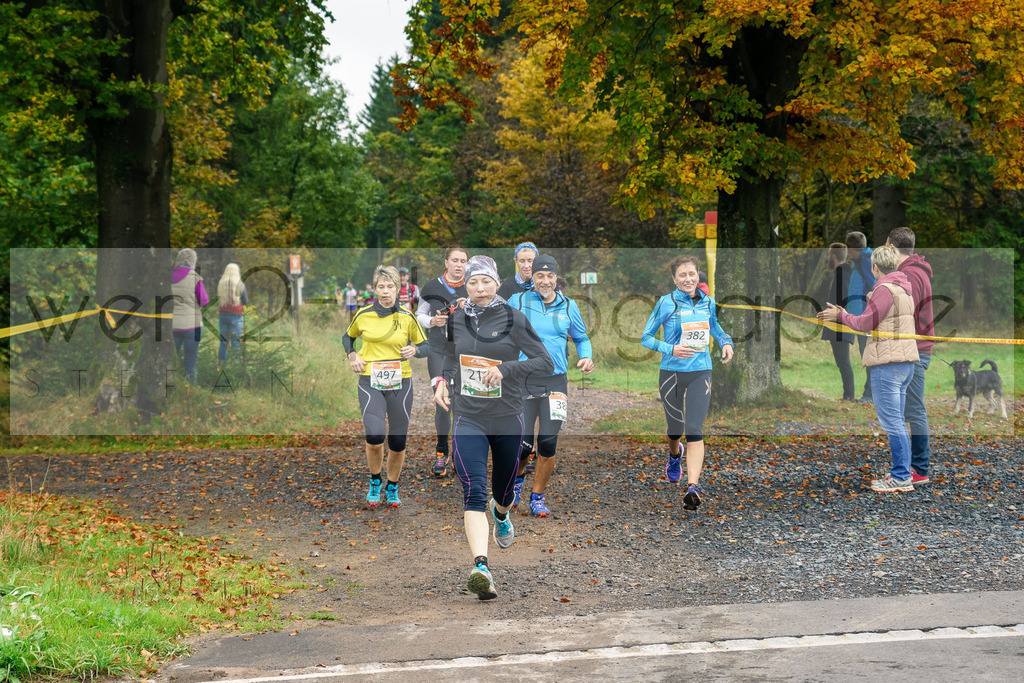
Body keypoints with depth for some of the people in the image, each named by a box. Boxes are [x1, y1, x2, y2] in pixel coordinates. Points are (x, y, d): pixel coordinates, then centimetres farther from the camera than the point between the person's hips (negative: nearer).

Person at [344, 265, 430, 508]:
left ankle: (392, 488, 28)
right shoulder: (363, 315, 1)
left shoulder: (407, 318, 1)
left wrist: (415, 350, -12)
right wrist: (352, 355, 1)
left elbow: (426, 346, 10)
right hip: (370, 383, -1)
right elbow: (348, 337, 20)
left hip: (400, 384, 1)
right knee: (375, 437, -19)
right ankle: (374, 482, 7)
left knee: (398, 443, 4)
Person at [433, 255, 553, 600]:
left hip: (507, 419, 0)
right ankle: (481, 567, -31)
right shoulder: (456, 319, 3)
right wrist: (442, 380, 3)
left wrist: (505, 369, -23)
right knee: (474, 491, -18)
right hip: (468, 419, 1)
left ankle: (501, 513, 57)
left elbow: (546, 362, -11)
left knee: (503, 491, 17)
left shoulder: (513, 319, -7)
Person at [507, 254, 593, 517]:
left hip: (555, 382, 1)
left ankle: (537, 497, 14)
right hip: (523, 381, -1)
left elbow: (581, 338, 20)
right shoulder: (517, 302, 3)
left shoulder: (568, 306, 7)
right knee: (522, 445, -6)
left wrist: (586, 358, 1)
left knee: (548, 444, -6)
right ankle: (517, 479, 28)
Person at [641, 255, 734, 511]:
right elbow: (646, 337, -4)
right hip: (672, 372, -1)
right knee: (676, 428, 10)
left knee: (694, 429, -12)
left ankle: (693, 486, -19)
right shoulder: (667, 303, -7)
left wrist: (725, 342, 6)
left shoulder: (708, 303, 5)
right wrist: (671, 349, -20)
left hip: (700, 373, 1)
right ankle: (674, 457, 47)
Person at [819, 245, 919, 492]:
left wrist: (840, 315, 2)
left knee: (891, 421, -8)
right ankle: (900, 473, 18)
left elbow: (865, 323, -12)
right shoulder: (903, 289, 19)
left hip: (888, 363, -10)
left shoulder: (885, 289, -12)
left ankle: (902, 478, -7)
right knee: (896, 422, 15)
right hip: (905, 361, 10)